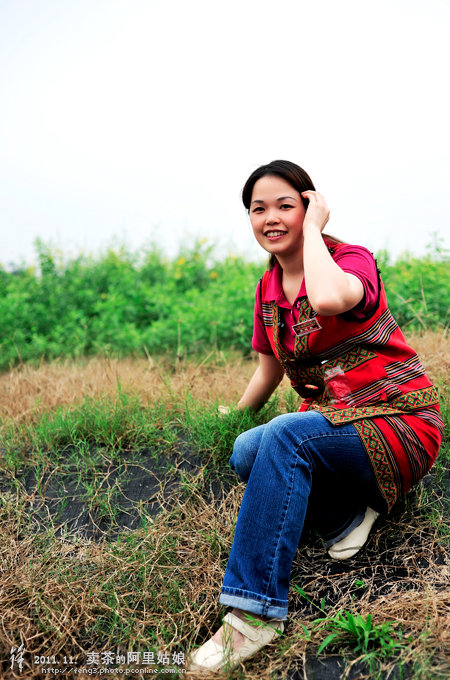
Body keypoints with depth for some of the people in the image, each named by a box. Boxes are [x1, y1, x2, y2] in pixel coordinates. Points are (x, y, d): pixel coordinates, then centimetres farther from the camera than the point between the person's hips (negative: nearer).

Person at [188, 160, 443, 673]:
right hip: (331, 419, 6)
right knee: (246, 452, -22)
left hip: (400, 423, -6)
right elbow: (270, 368, 20)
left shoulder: (354, 260, -12)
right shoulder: (269, 288, 8)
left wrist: (313, 229, -21)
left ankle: (255, 612, -26)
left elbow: (328, 300, -39)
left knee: (285, 435, -33)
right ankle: (346, 510, -2)